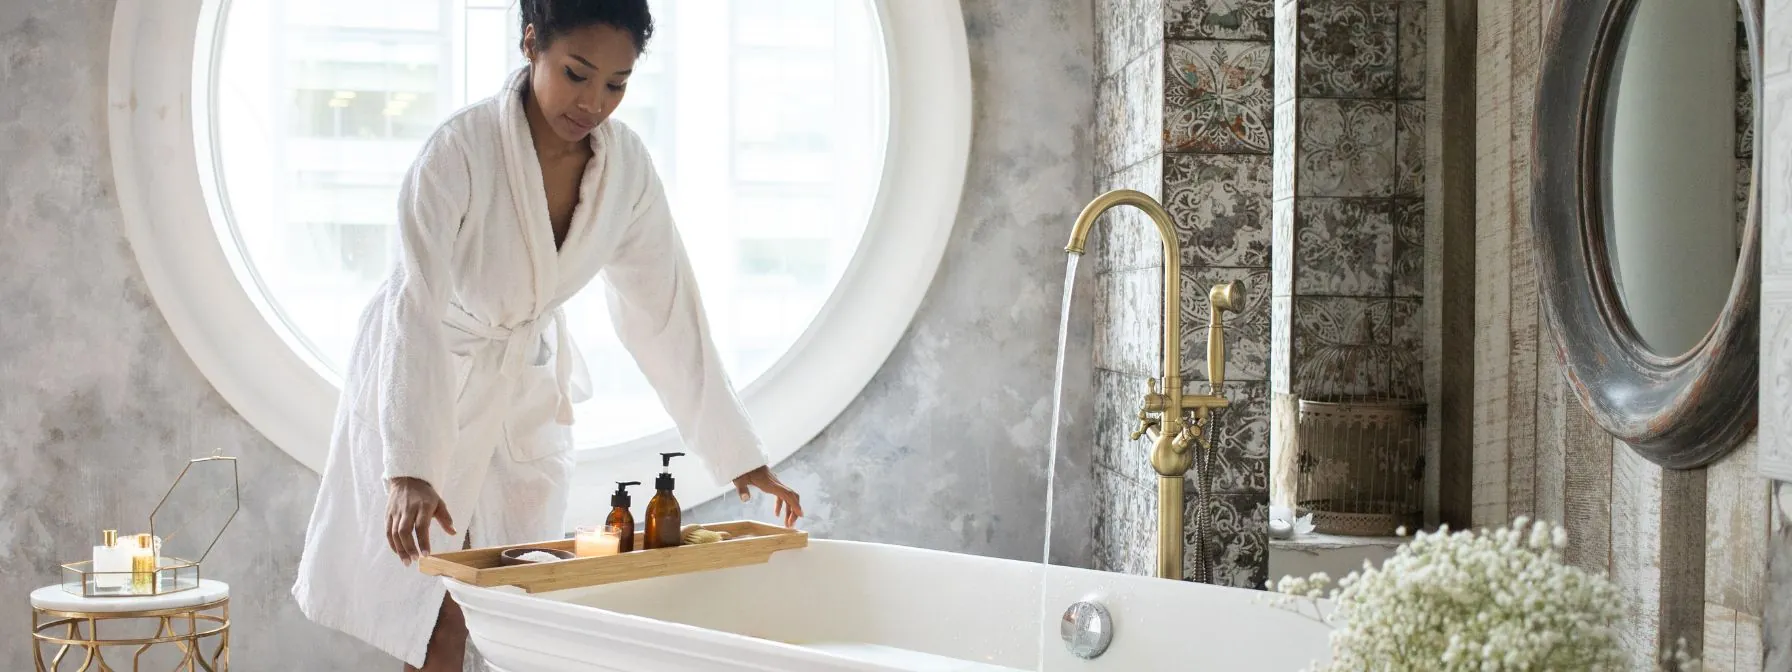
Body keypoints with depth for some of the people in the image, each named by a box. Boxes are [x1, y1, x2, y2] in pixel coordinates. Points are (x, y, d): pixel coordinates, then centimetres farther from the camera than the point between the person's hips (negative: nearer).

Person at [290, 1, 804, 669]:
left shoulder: (626, 164, -14)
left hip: (526, 385, 4)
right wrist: (407, 473, -44)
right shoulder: (460, 149, -28)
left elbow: (666, 311, -9)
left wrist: (738, 457, -9)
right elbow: (416, 309, -34)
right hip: (424, 381, -4)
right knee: (441, 614, -1)